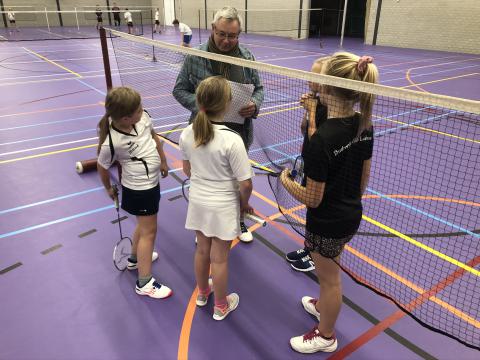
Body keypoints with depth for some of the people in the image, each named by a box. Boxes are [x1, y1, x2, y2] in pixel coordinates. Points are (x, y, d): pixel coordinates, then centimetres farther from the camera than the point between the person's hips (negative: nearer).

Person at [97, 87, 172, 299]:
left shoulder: (143, 117, -13)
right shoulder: (111, 142, -29)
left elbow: (154, 137, 8)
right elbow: (102, 167, -10)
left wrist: (163, 161, 18)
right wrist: (109, 189, 7)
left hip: (150, 182, 8)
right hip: (139, 190, -8)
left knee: (144, 224, 26)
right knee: (149, 231, 2)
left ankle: (136, 258, 50)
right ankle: (144, 283, 17)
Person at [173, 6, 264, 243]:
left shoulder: (247, 57, -2)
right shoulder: (195, 57, -10)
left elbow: (258, 88, 7)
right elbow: (180, 90, -3)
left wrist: (255, 104, -16)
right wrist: (200, 104, -22)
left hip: (238, 133, 2)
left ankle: (237, 220, 44)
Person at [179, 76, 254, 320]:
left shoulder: (187, 134, -10)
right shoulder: (231, 140, -27)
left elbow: (187, 169, 5)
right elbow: (245, 183, -21)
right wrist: (244, 203, -1)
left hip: (197, 201, 5)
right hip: (223, 207, -5)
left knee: (202, 250, 25)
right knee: (219, 259, 13)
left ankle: (202, 293, 49)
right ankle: (221, 307, 36)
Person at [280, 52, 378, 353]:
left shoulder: (322, 139, -32)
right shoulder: (365, 125, -8)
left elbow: (312, 199, -25)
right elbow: (364, 176, 4)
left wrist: (285, 182, -7)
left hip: (327, 223, -7)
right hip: (352, 215, 8)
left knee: (329, 278, 16)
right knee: (330, 271, 31)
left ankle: (325, 337, 42)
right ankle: (324, 305, 59)